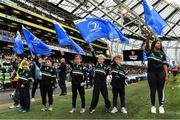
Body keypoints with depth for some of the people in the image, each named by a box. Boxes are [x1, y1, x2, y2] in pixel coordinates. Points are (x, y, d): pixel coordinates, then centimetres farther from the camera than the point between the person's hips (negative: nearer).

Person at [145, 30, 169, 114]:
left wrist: (167, 75, -2)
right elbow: (147, 45, -17)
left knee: (160, 90, 5)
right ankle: (153, 106, 16)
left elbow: (165, 64, 6)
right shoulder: (150, 51, 4)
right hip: (151, 73, -2)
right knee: (153, 90, 4)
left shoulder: (162, 54, 11)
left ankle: (161, 106, 16)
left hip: (161, 73, 2)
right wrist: (148, 37, -35)